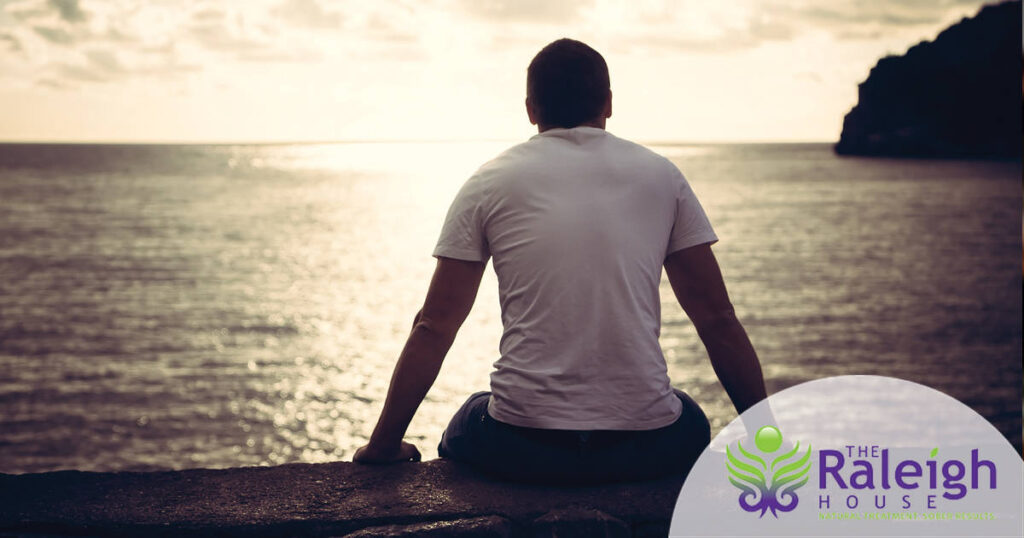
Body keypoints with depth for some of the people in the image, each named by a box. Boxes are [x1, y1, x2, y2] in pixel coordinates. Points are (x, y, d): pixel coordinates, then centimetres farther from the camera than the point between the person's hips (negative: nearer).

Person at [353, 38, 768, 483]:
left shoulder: (489, 183, 4)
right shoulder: (661, 175, 7)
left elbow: (434, 328, 4)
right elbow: (717, 319, 8)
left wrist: (383, 445, 14)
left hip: (522, 450, 0)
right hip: (646, 449, 1)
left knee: (465, 429, 34)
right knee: (690, 423, 36)